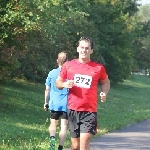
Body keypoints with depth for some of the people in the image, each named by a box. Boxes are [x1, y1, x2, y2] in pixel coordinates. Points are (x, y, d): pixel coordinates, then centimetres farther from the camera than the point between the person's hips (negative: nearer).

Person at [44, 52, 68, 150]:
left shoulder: (52, 73, 2)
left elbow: (47, 89, 6)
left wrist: (46, 102, 16)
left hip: (54, 103, 2)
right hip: (66, 104, -2)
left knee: (53, 124, 16)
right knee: (64, 126, 3)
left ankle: (52, 138, -12)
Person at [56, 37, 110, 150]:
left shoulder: (99, 68, 1)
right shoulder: (68, 65, 3)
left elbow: (106, 82, 17)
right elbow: (58, 82, 13)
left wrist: (104, 93, -3)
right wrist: (64, 84, -11)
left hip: (90, 111, -2)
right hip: (73, 110, 2)